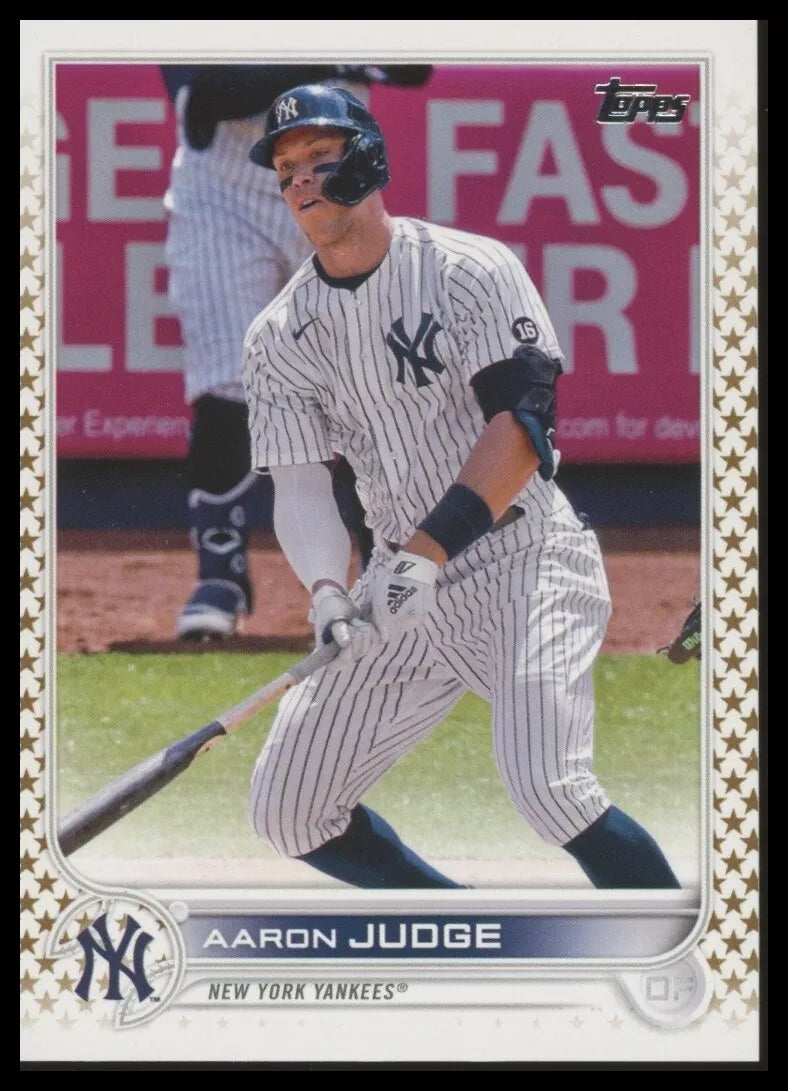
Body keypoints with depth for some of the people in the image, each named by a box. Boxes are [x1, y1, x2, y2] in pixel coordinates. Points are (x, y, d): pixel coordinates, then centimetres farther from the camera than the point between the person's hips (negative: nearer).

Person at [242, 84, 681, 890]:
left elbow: (523, 424, -19)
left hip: (523, 559, -6)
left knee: (545, 787, -28)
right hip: (406, 582, 6)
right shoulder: (278, 338, 4)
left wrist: (427, 553, -30)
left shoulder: (470, 270, -10)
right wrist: (326, 593, -26)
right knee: (287, 811, 4)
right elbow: (298, 485, -4)